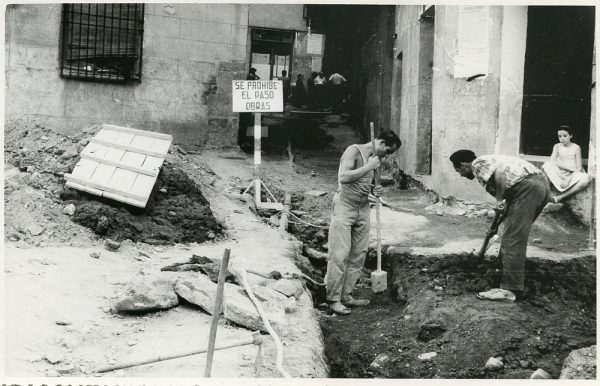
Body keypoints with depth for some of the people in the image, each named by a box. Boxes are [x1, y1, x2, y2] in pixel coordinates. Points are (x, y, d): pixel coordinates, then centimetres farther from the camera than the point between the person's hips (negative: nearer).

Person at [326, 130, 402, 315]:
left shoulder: (375, 160, 13)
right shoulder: (354, 151, -11)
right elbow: (343, 177, -24)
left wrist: (375, 190, 4)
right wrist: (369, 167, -18)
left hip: (363, 209, 8)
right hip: (344, 207, -8)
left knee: (358, 255, 7)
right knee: (340, 255, -6)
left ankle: (346, 296, 16)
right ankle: (333, 299, 1)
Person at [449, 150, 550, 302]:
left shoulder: (478, 164, 0)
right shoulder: (489, 161, 29)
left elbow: (500, 174, -20)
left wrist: (499, 199, -10)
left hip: (527, 187, -10)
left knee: (512, 240, -9)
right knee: (515, 237, 22)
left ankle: (510, 290, -11)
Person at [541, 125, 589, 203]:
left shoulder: (576, 147, 1)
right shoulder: (557, 146, 7)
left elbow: (579, 168, -7)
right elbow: (551, 161, -8)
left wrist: (568, 180, -22)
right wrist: (568, 167, -21)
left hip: (573, 175, -1)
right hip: (560, 175, 1)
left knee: (584, 179, -36)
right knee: (546, 166, -28)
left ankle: (560, 196, -32)